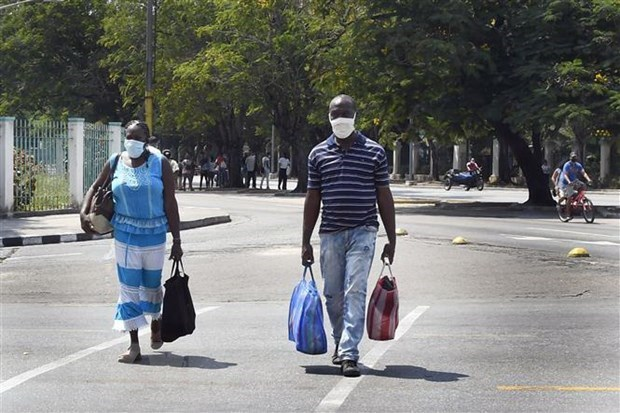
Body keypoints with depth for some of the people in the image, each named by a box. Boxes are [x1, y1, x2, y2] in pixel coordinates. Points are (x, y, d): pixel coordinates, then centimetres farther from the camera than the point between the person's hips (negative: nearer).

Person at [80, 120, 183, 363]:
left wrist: (177, 240, -7)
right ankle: (134, 345, 4)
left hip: (154, 233, -1)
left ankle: (156, 320, 43)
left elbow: (170, 203, -5)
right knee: (129, 286, -1)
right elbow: (95, 188, 16)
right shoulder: (115, 163, 2)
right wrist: (84, 213, -2)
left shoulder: (160, 164, -4)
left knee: (151, 283, 12)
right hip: (125, 233, 1)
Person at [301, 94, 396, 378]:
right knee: (333, 295, 9)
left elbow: (384, 197, 5)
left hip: (362, 232, -3)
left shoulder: (374, 152, 3)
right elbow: (312, 199, 10)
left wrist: (391, 240, 3)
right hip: (330, 234, 3)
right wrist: (306, 242, 8)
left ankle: (349, 354, -13)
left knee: (354, 293, -11)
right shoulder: (318, 154, 8)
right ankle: (340, 344, 30)